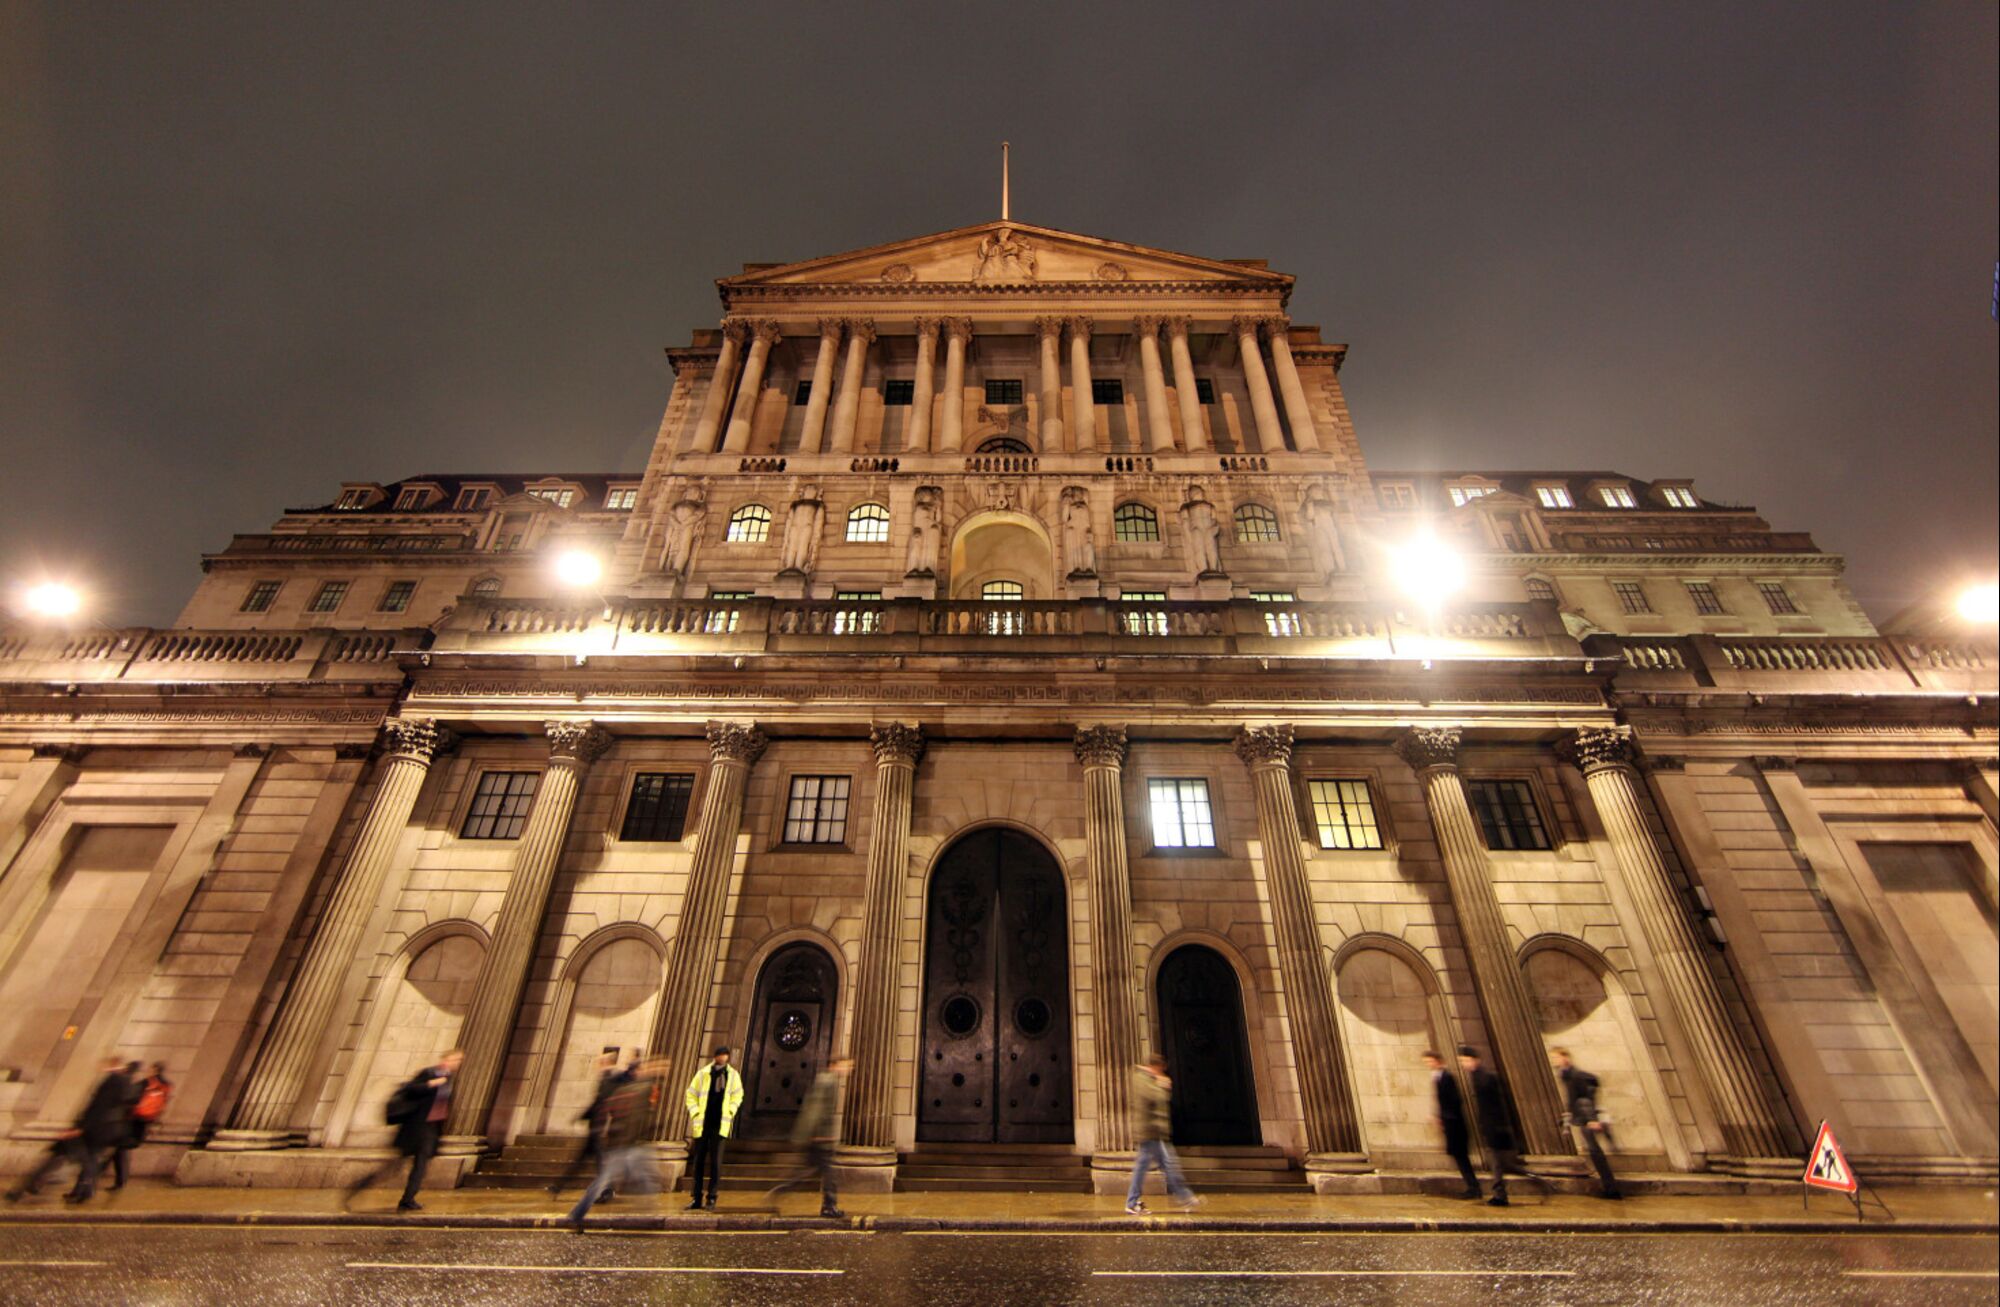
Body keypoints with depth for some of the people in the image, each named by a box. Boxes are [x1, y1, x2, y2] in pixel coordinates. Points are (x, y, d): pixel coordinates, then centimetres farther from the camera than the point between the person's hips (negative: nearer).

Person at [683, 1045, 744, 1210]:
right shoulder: (702, 1074, -4)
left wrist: (729, 1113, -2)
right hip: (702, 1124, 1)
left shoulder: (733, 1075, -1)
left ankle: (712, 1196, 9)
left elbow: (737, 1096, 9)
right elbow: (691, 1094, 4)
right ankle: (696, 1198, 18)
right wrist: (695, 1113, -5)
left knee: (715, 1160, -3)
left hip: (720, 1125, -1)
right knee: (698, 1161, 7)